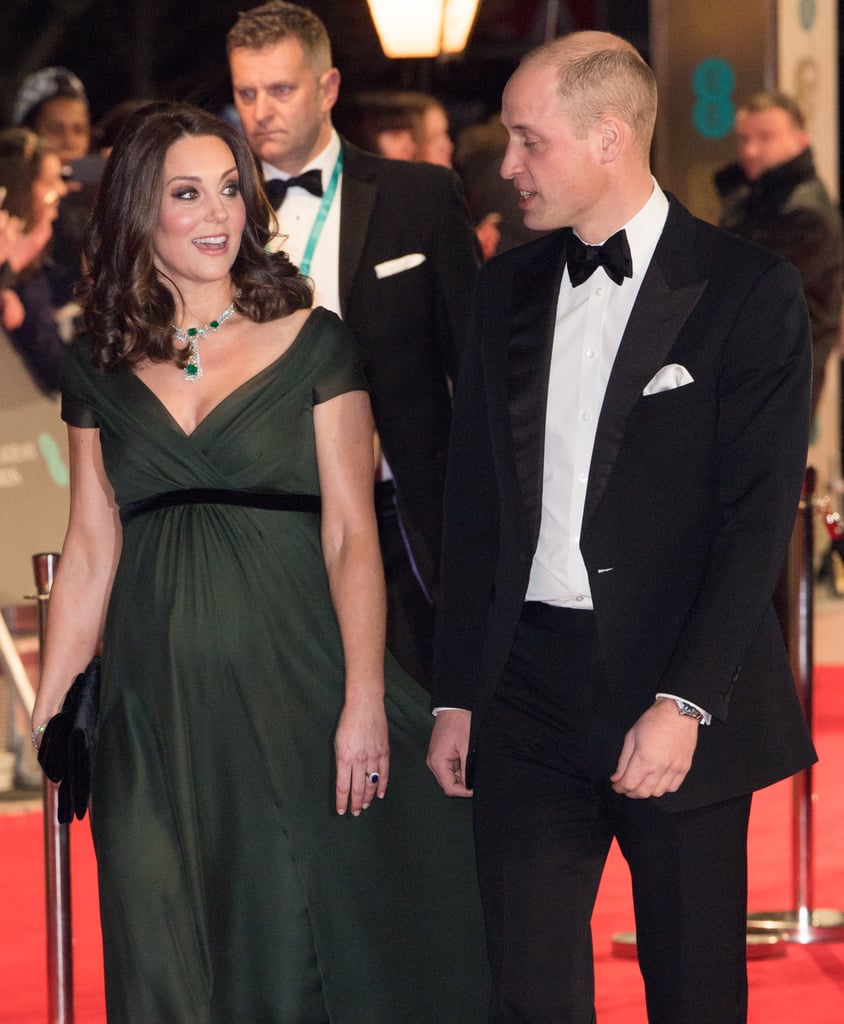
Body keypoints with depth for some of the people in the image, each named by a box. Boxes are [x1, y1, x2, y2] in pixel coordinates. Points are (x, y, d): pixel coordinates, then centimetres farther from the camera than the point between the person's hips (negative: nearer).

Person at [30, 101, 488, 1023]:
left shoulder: (309, 343, 1)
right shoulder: (100, 369, 8)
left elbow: (351, 534, -4)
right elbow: (89, 553, 10)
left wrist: (366, 701, -12)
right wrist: (45, 716, 6)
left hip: (289, 694, -2)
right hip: (154, 703, 3)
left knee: (291, 945, 0)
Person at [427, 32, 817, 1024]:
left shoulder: (747, 290, -6)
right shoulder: (508, 289, 11)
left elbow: (758, 514, -11)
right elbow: (473, 504, 14)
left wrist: (684, 702, -18)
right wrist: (454, 696, 10)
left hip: (681, 692, -4)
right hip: (527, 689, 4)